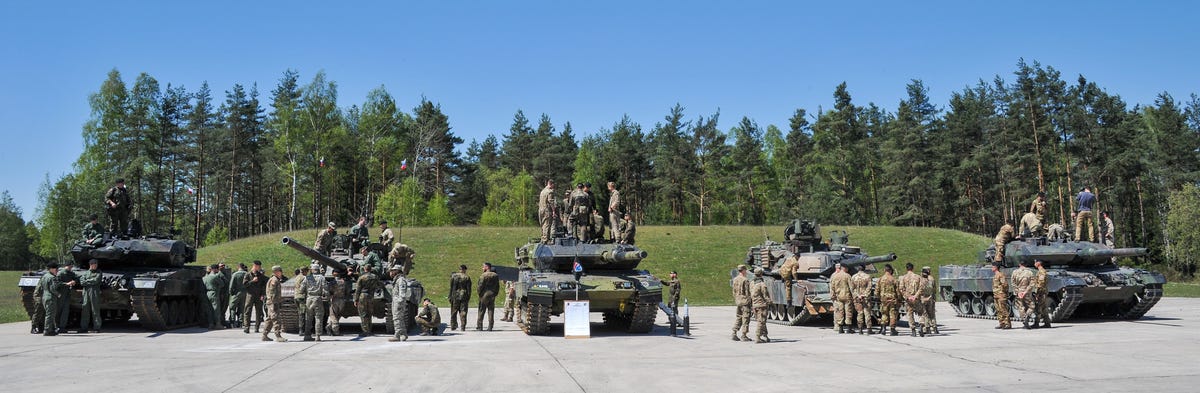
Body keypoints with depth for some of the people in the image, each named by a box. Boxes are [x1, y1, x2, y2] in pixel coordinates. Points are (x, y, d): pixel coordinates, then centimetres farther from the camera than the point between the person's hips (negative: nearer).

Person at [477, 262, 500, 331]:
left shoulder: (483, 275, -9)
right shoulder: (496, 275, 7)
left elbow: (480, 286, -11)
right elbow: (497, 286, 10)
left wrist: (480, 294, -1)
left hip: (484, 295, -4)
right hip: (492, 296, 4)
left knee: (481, 311, 4)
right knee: (491, 311, 6)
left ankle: (479, 326, 5)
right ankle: (490, 327, 4)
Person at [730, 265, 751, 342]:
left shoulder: (735, 280, 8)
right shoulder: (745, 280, -15)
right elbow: (747, 292, -14)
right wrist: (749, 300, -7)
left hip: (738, 301, 7)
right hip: (745, 301, -7)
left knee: (738, 317, 15)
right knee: (745, 318, -1)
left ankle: (734, 334, 13)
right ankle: (743, 336, 0)